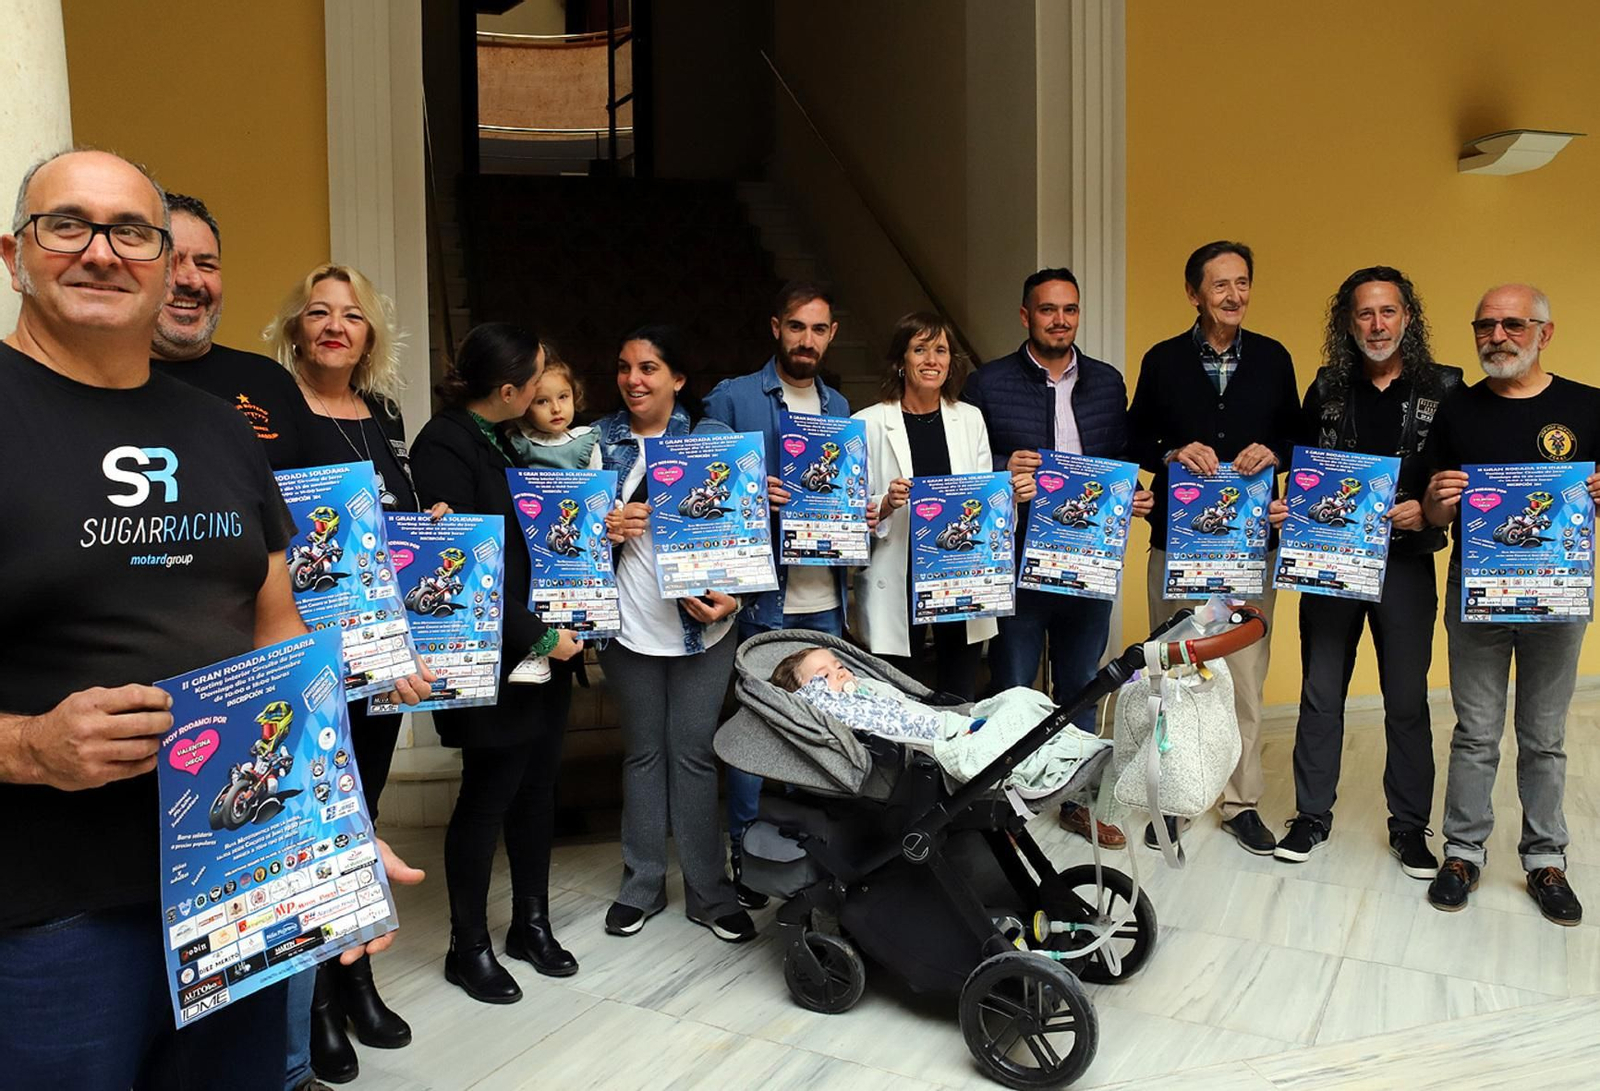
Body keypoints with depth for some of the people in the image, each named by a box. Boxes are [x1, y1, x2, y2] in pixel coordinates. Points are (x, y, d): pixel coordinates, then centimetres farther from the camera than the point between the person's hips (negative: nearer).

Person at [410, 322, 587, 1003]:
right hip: (493, 660, -8)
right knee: (488, 795, 4)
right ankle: (469, 947, 22)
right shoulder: (444, 447, -16)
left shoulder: (501, 441, 12)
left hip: (542, 648, 8)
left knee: (537, 786, 14)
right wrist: (539, 636, -18)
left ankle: (531, 923, 30)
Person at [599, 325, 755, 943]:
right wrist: (604, 528, -14)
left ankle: (709, 892, 18)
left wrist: (726, 595, -14)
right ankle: (642, 886, 26)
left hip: (701, 622, -1)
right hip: (628, 624, 2)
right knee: (643, 752, 12)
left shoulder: (713, 437, 0)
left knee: (693, 752, 4)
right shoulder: (599, 440, 5)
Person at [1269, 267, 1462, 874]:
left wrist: (1426, 513, -17)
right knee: (1320, 695, 8)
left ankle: (1410, 827, 22)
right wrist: (1290, 512, -6)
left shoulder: (1444, 389, -1)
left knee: (1407, 701, 8)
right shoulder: (1326, 390, 6)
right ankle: (1312, 817, 21)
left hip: (1405, 563, -2)